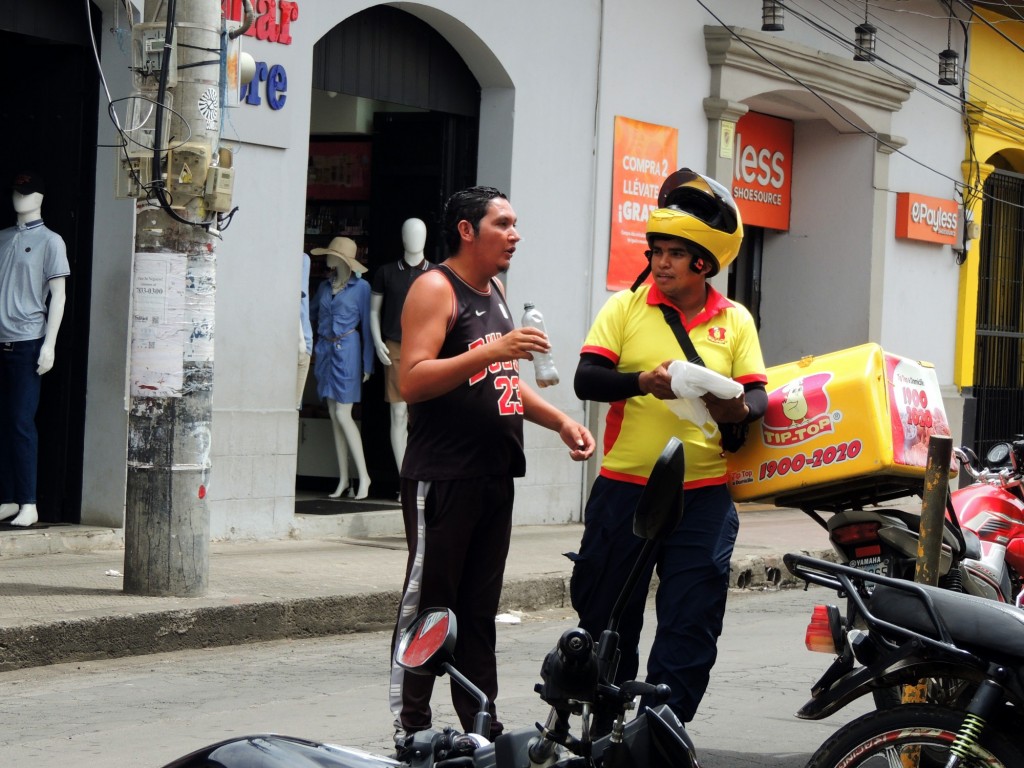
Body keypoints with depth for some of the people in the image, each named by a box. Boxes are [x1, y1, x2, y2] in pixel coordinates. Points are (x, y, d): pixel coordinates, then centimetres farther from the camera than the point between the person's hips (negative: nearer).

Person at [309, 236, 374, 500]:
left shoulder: (360, 287, -5)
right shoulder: (325, 286, 12)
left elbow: (367, 325, -4)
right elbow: (310, 314, 23)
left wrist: (367, 364, -6)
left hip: (346, 350, -6)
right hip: (325, 350, 6)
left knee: (342, 414, -11)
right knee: (334, 415, 5)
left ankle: (363, 475, -4)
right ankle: (343, 480, 8)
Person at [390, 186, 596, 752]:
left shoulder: (494, 291, 19)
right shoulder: (436, 289, -8)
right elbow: (411, 381, -19)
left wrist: (560, 422, 15)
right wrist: (493, 351, -26)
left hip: (494, 474, 8)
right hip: (442, 476, -8)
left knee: (479, 608, 11)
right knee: (428, 604, -5)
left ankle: (480, 721, 16)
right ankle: (410, 728, -1)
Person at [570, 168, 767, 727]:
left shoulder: (735, 321, 8)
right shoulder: (625, 307, 2)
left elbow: (757, 394, 4)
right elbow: (586, 379, -7)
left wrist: (739, 410, -20)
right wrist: (642, 382, -25)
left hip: (704, 496, 1)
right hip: (625, 488, -1)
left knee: (690, 629, 0)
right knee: (607, 622, 8)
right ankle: (602, 734, 23)